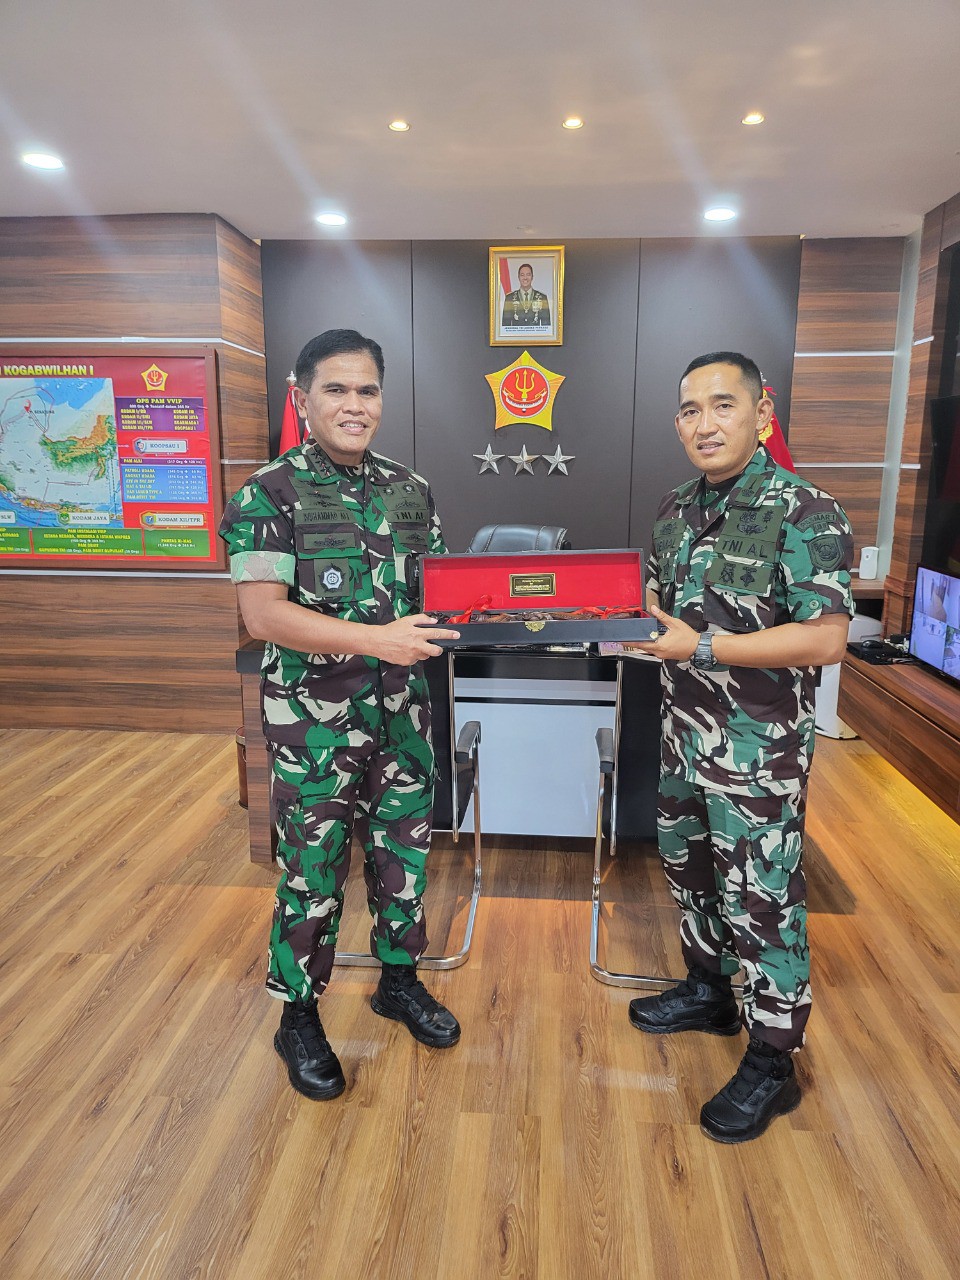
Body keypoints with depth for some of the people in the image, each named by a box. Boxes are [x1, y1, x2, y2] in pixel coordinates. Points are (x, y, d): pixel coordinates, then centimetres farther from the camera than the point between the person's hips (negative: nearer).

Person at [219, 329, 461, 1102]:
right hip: (315, 723, -4)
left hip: (403, 712, 5)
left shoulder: (411, 491, 6)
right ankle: (298, 1018, 30)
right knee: (313, 870, 8)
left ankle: (400, 979, 40)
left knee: (404, 852, 17)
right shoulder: (269, 495, -10)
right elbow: (263, 613, -19)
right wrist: (375, 638, -28)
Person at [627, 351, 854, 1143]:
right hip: (687, 731, 8)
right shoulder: (678, 509, 6)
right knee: (688, 865, 21)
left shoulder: (804, 514, -17)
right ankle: (708, 989, 44)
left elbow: (825, 639, -23)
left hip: (760, 748, -7)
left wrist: (704, 648, -23)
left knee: (761, 898, 4)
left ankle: (772, 1062, 22)